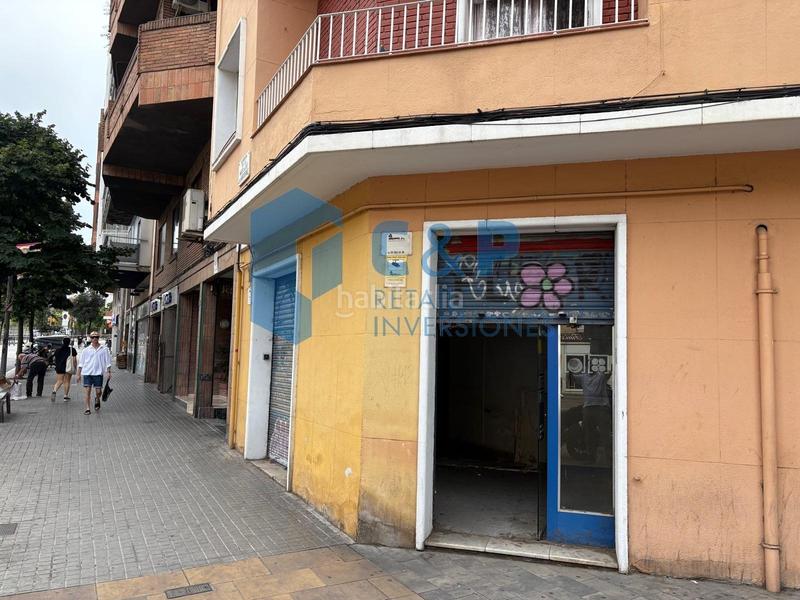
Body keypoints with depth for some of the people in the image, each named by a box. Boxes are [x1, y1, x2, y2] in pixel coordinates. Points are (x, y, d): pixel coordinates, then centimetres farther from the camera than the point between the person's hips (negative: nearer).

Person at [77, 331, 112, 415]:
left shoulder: (104, 349, 4)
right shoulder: (86, 350, 5)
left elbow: (108, 362, 6)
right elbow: (80, 363, 9)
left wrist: (108, 372, -1)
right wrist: (79, 374, 6)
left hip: (98, 373, 0)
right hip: (87, 373, 0)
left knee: (98, 391, 2)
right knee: (87, 390, -4)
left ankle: (97, 400, 34)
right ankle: (87, 408, 2)